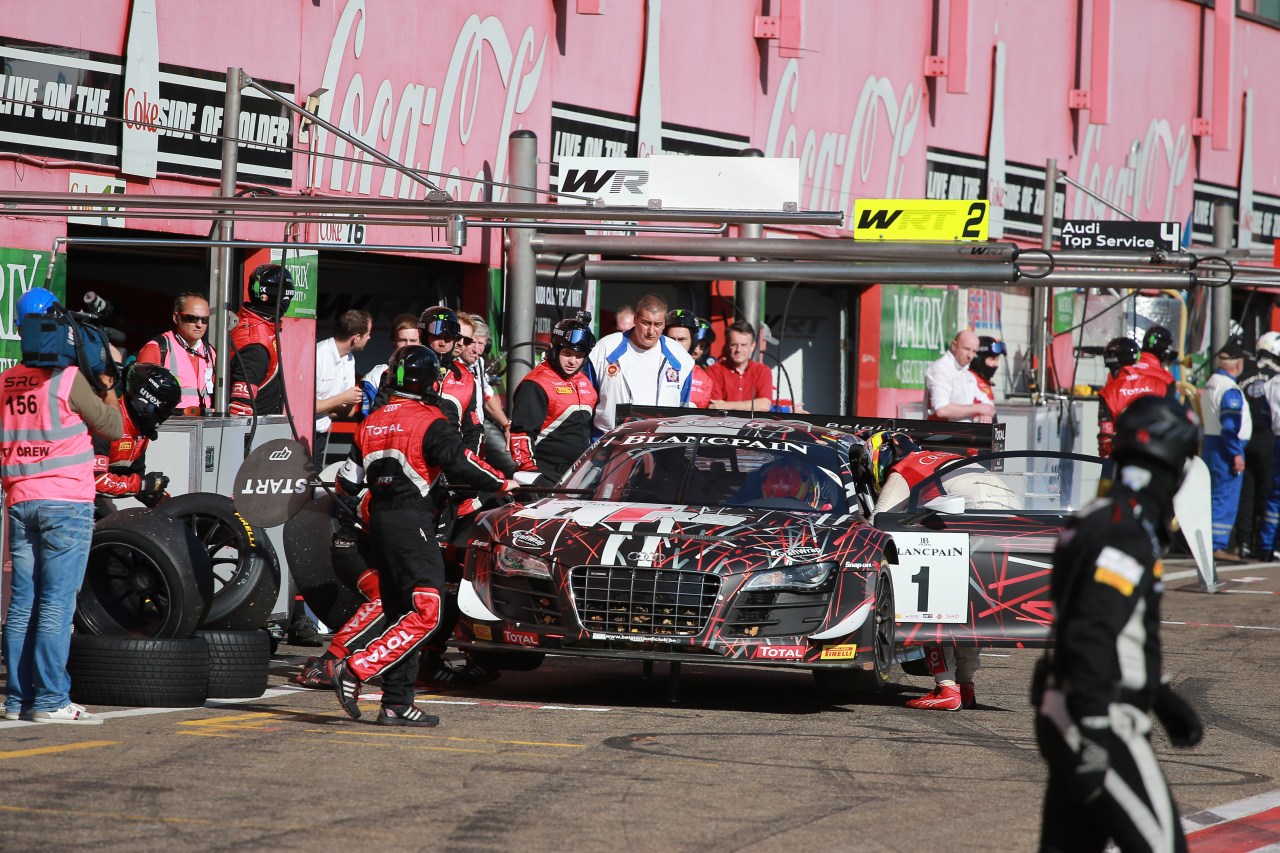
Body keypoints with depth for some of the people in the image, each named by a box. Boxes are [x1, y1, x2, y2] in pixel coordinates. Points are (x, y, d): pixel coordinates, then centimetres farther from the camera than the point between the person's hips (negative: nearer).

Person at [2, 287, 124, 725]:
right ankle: (50, 700, -9)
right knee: (56, 603, -7)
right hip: (66, 500, -6)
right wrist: (109, 384, 11)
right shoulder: (68, 379, -10)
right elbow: (112, 428, -1)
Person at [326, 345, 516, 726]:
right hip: (412, 520, -8)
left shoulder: (370, 424, 13)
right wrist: (502, 483, 4)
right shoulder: (430, 422, -9)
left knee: (401, 614, 12)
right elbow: (460, 464, -11)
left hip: (380, 522, 8)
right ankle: (353, 671, -22)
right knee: (425, 613, -12)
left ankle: (397, 704, 8)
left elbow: (348, 481, 14)